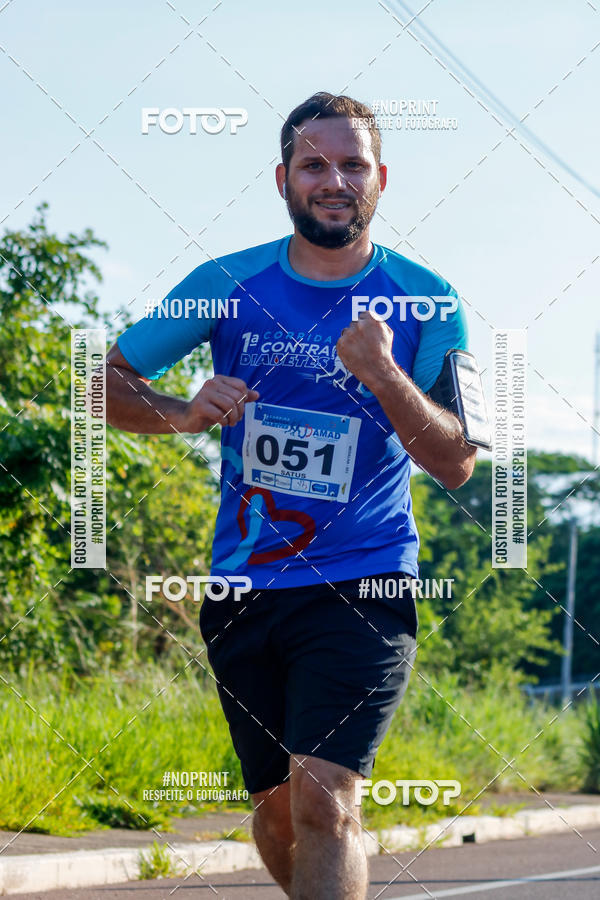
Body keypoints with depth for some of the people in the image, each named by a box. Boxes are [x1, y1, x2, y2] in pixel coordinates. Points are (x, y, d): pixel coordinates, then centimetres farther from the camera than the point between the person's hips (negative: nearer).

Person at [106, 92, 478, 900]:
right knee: (278, 807, 11)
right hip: (243, 590, 3)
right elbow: (108, 382, 7)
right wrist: (186, 413, -14)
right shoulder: (228, 285, 2)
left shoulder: (425, 305, -3)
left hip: (364, 588, -3)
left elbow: (457, 465, -7)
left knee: (323, 799, -20)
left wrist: (384, 376, -23)